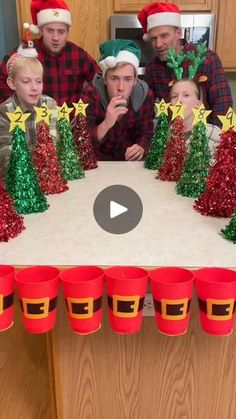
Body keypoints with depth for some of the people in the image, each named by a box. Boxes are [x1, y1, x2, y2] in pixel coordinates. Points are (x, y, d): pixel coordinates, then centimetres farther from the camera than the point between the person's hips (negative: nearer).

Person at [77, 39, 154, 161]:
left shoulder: (145, 95, -10)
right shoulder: (90, 95, -18)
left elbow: (146, 133, 0)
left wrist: (141, 148, -22)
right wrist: (106, 124, -39)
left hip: (130, 162, 2)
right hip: (96, 163, -2)